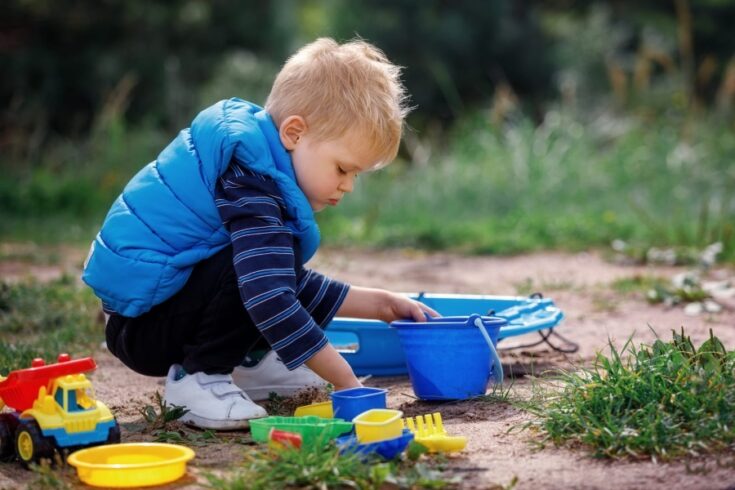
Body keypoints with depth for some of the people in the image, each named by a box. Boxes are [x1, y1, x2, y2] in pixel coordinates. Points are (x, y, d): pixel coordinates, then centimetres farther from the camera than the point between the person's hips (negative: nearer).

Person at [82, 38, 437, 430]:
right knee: (264, 263, -30)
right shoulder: (249, 182, -23)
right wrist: (345, 380, -29)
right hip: (140, 327, -10)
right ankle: (196, 378, -16)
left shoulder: (259, 165, 10)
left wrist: (378, 304, 15)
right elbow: (270, 297, -33)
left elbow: (290, 284, 21)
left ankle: (243, 362, 10)